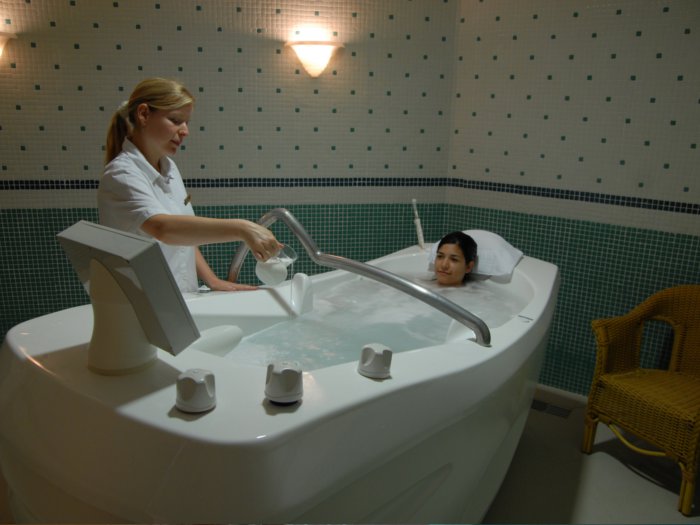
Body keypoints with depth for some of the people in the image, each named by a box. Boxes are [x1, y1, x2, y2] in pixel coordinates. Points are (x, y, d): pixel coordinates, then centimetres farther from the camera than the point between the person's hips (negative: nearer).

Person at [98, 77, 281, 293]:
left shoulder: (168, 167, 8)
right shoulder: (122, 174, -14)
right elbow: (163, 228, -31)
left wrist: (213, 281, 3)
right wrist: (241, 228, -39)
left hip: (183, 298, 6)